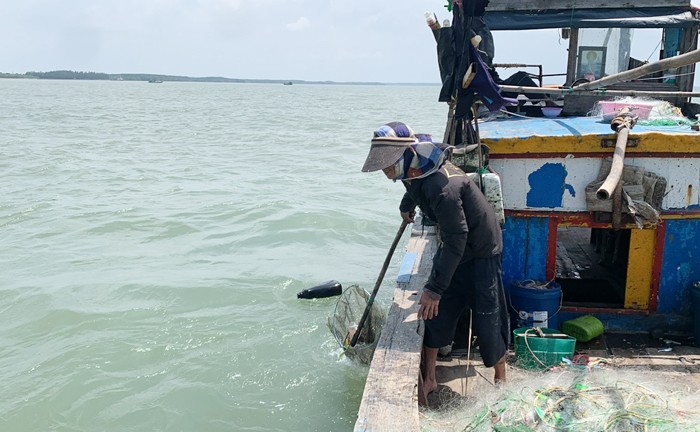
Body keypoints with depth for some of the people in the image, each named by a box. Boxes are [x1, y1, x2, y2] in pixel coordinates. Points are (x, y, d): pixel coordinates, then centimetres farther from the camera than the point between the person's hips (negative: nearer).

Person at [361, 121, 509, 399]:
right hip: (453, 249, 9)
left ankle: (501, 378, 24)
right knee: (435, 313, 6)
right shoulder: (417, 171, -6)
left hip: (480, 253, -8)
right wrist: (407, 206, 42)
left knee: (488, 317, -1)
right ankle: (429, 378, 18)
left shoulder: (442, 186, -35)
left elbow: (455, 240, -34)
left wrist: (435, 288, -31)